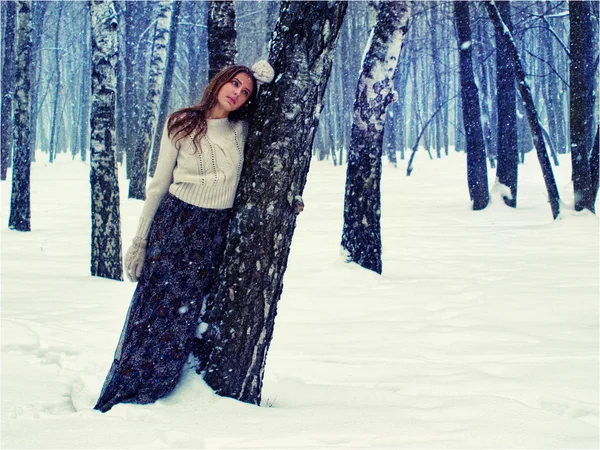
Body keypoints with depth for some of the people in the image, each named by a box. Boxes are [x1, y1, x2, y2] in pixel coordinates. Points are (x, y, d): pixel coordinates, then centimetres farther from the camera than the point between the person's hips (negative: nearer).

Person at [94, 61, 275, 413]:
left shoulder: (242, 130, 4)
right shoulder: (181, 124, 0)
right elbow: (159, 185, 4)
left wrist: (263, 82, 4)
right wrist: (140, 240, 3)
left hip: (214, 233, 2)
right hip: (173, 223, -2)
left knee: (185, 315, 2)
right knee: (154, 307, -4)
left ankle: (152, 394, 14)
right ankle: (122, 394, 7)